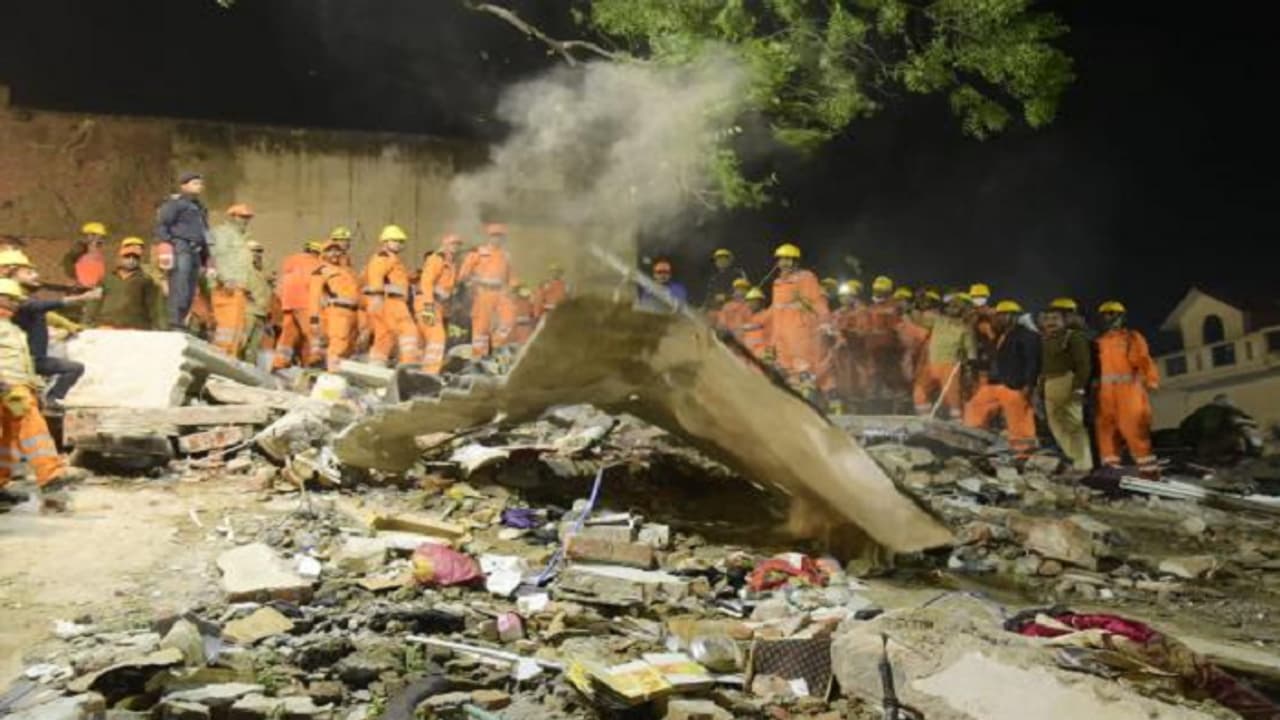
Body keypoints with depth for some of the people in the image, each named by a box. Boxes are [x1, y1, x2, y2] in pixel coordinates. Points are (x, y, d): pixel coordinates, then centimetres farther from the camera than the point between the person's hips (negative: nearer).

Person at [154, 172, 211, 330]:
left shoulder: (199, 207, 24)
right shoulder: (175, 203, -1)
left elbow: (204, 233, 25)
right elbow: (161, 225, -6)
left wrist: (205, 258, 20)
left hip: (195, 252, 8)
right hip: (181, 250, -8)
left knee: (190, 293, 7)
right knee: (179, 291, -12)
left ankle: (181, 323, 13)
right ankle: (175, 324, -13)